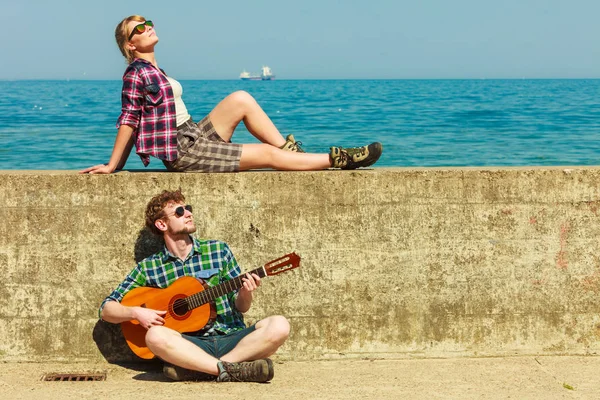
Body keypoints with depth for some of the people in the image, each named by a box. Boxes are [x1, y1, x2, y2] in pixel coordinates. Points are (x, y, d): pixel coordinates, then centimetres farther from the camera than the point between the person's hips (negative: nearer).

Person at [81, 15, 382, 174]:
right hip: (183, 151, -9)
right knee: (269, 155, -8)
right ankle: (340, 159, -4)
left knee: (240, 99, -3)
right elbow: (128, 121, -13)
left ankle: (289, 149, 0)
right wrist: (112, 166, -12)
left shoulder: (152, 71, 16)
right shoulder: (136, 73, -12)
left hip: (193, 135, 9)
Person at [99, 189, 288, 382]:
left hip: (232, 340, 2)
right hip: (189, 347, -2)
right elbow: (106, 309, 7)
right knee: (155, 335, -34)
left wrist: (245, 294, -12)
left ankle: (192, 370, -27)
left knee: (279, 325, -27)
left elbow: (240, 307, 11)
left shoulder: (219, 250, 9)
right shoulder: (148, 267, 6)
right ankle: (232, 369, -30)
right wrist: (136, 312, -12)